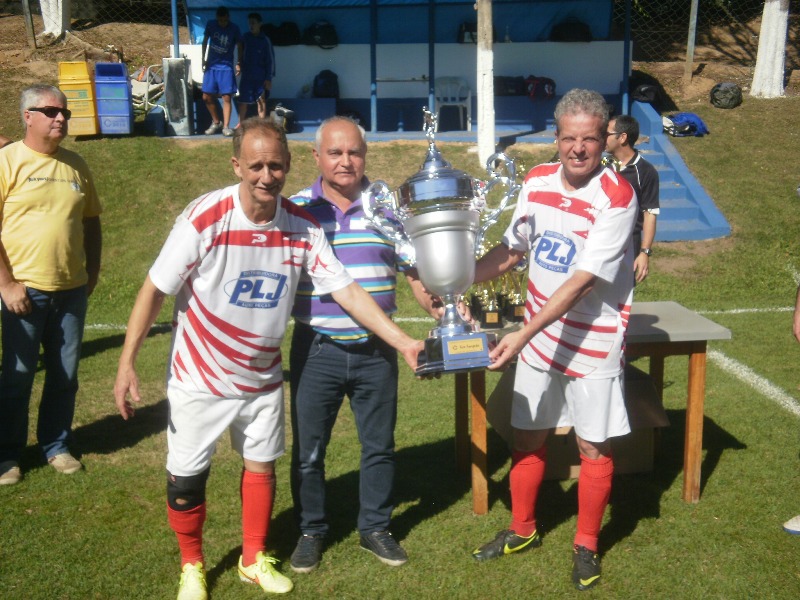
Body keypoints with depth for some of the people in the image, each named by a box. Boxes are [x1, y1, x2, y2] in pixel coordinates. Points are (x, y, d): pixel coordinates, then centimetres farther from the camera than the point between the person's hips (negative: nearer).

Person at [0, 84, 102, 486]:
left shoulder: (75, 165, 7)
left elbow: (91, 221, 15)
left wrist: (92, 272, 10)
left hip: (71, 290, 4)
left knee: (65, 375, 11)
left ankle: (56, 445, 27)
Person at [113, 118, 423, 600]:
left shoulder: (303, 226, -11)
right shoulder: (205, 218, -22)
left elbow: (347, 290, -8)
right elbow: (155, 290, -15)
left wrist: (403, 341, -14)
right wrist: (127, 364, -15)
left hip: (262, 377, 3)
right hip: (200, 379, -3)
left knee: (262, 467, 15)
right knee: (186, 479, 8)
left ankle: (255, 559, 37)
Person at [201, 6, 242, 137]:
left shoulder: (234, 28, -7)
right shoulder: (210, 24, -2)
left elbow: (239, 46, 3)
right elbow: (205, 41, 10)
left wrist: (239, 63, -5)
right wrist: (203, 59, 3)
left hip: (226, 67, -3)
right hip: (211, 66, 3)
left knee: (226, 97, -8)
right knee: (207, 97, 3)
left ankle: (226, 126, -4)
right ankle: (216, 122, 21)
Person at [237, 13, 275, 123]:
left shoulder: (265, 40, -5)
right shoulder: (245, 38, 4)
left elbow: (270, 60, -5)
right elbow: (241, 55, 15)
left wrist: (269, 78, -10)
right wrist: (239, 64, -3)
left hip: (261, 76, -2)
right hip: (246, 75, 3)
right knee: (243, 101, 4)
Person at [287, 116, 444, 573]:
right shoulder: (296, 209, -1)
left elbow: (414, 270, 3)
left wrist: (440, 309, -12)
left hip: (376, 350, 1)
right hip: (316, 351, -1)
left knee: (380, 446, 13)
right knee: (308, 448, 11)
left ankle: (376, 528, 33)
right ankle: (311, 531, 32)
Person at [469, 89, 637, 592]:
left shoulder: (617, 198, -19)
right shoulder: (537, 181, 0)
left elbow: (581, 282, -24)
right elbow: (512, 250, 12)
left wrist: (522, 335, -28)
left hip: (593, 340, -5)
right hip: (538, 335, 5)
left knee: (594, 446, 7)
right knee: (528, 436, 14)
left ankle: (587, 545, 27)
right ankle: (523, 530, 35)